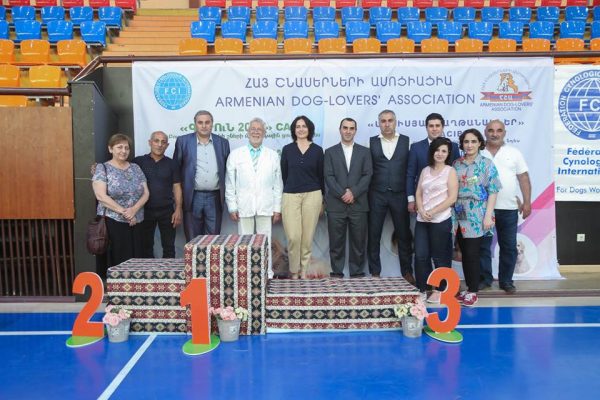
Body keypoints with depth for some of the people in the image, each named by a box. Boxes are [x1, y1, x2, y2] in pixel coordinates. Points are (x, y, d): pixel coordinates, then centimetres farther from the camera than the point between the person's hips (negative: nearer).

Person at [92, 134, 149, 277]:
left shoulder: (135, 168, 11)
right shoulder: (102, 168, -1)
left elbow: (146, 193, 5)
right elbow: (101, 196, -12)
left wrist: (134, 209, -13)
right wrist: (124, 212, -16)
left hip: (136, 222, 4)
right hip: (112, 222, -4)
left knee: (135, 259, 4)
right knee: (116, 261, -3)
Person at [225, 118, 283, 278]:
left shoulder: (273, 155, 8)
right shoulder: (235, 154, 6)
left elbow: (278, 184, 7)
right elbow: (230, 184, 4)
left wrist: (277, 208, 2)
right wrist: (232, 207, -2)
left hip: (265, 207, 0)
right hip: (244, 207, 0)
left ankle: (267, 275, 14)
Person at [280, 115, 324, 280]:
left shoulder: (317, 150, 5)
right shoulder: (287, 149, 5)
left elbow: (321, 175, 9)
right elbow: (284, 174, 10)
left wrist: (322, 199, 10)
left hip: (312, 195, 1)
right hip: (290, 196, 0)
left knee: (307, 237, 3)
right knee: (293, 237, -7)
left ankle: (303, 270, 17)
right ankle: (294, 271, 11)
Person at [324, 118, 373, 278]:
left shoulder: (364, 152, 12)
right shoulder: (330, 152, 10)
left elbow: (367, 175, 2)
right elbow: (329, 176, 0)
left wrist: (353, 192, -11)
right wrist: (342, 194, -12)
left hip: (358, 204, 1)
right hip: (336, 204, 0)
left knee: (358, 241, 3)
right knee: (336, 242, 2)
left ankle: (357, 273, 14)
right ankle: (337, 273, 12)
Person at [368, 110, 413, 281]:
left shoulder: (406, 141, 4)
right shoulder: (371, 142, 5)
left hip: (399, 195, 0)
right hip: (376, 196, 0)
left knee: (404, 235, 7)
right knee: (373, 235, 5)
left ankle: (407, 271, 21)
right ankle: (375, 272, 17)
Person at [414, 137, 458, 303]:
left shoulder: (450, 171, -1)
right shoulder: (425, 171, 12)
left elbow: (452, 198, -9)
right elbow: (418, 193, 9)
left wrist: (432, 212, -13)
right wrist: (421, 211, -9)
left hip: (440, 220, -4)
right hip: (422, 219, 4)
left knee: (439, 257, 4)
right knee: (420, 256, 3)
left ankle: (440, 290, 18)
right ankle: (422, 289, 16)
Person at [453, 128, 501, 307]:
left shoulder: (486, 164, -2)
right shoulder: (456, 164, 8)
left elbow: (493, 192, -6)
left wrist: (488, 216, -13)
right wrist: (452, 214, 6)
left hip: (477, 216, -4)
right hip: (460, 216, 4)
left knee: (472, 254, -3)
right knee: (464, 254, 9)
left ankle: (473, 291, 9)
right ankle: (468, 288, 20)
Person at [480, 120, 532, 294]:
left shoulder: (514, 153, 5)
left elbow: (524, 178, 5)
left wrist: (527, 202, -2)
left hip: (508, 208, 1)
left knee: (509, 246, 7)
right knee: (483, 245, 7)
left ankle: (506, 281, 19)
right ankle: (484, 278, 19)